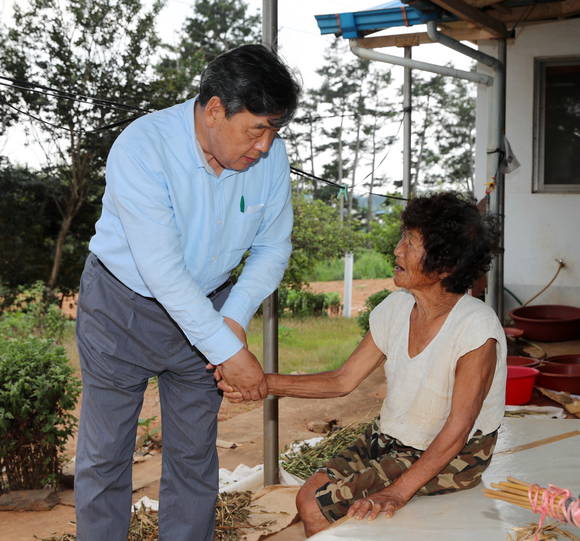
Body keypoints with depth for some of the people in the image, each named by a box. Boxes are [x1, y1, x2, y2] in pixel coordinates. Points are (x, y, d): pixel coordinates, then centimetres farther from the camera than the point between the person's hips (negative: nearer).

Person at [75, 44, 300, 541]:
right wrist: (227, 351, -30)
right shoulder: (142, 147, -28)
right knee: (104, 453, 6)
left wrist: (234, 317, -17)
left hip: (205, 306, 4)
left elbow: (273, 248, -2)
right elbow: (162, 270, -31)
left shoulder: (270, 156, -13)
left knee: (195, 453, 11)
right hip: (124, 303, -3)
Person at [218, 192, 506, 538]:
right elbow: (344, 381, 1)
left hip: (451, 457, -7)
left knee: (320, 508, -16)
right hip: (391, 439, 7)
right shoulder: (396, 308, -3)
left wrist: (397, 492, -31)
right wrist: (261, 383, -8)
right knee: (309, 498, -5)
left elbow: (457, 429, -24)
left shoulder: (477, 328, -25)